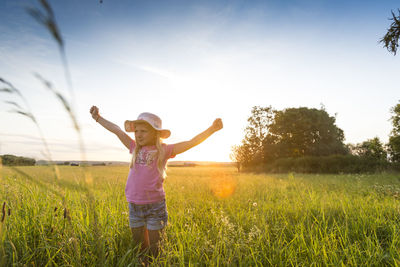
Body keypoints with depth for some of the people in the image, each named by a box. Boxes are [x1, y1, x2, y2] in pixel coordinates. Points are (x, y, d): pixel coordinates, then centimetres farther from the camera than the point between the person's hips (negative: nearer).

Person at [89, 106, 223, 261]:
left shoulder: (164, 150, -5)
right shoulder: (135, 148, 7)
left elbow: (191, 142, -12)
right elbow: (117, 131, 14)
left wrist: (212, 129, -22)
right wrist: (98, 117, 21)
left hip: (155, 206, -4)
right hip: (134, 207, 4)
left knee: (154, 251, 8)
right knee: (140, 248, 17)